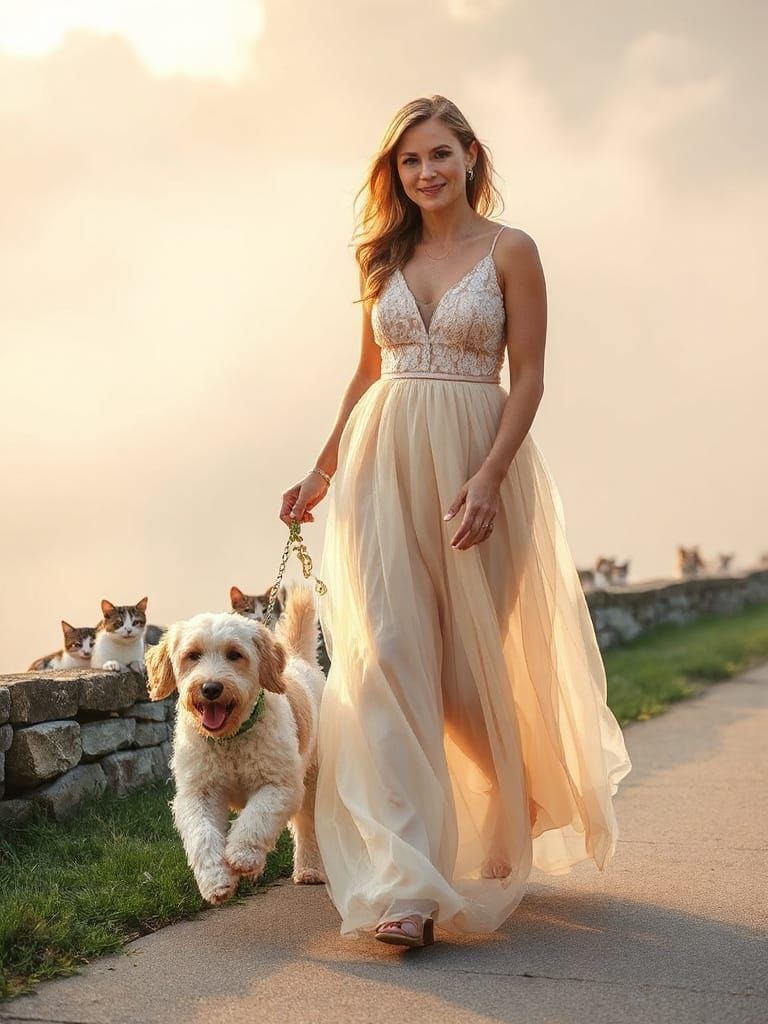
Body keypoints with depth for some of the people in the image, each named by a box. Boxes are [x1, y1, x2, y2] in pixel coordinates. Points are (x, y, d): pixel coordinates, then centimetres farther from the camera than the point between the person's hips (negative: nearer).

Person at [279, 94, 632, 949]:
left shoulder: (510, 251, 0)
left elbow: (529, 377, -6)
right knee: (386, 654, -9)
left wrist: (488, 478, -17)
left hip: (475, 462, -3)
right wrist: (322, 471, 17)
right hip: (382, 463, 3)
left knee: (477, 657, 6)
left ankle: (499, 841, 34)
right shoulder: (382, 259, 12)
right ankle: (404, 887, -10)